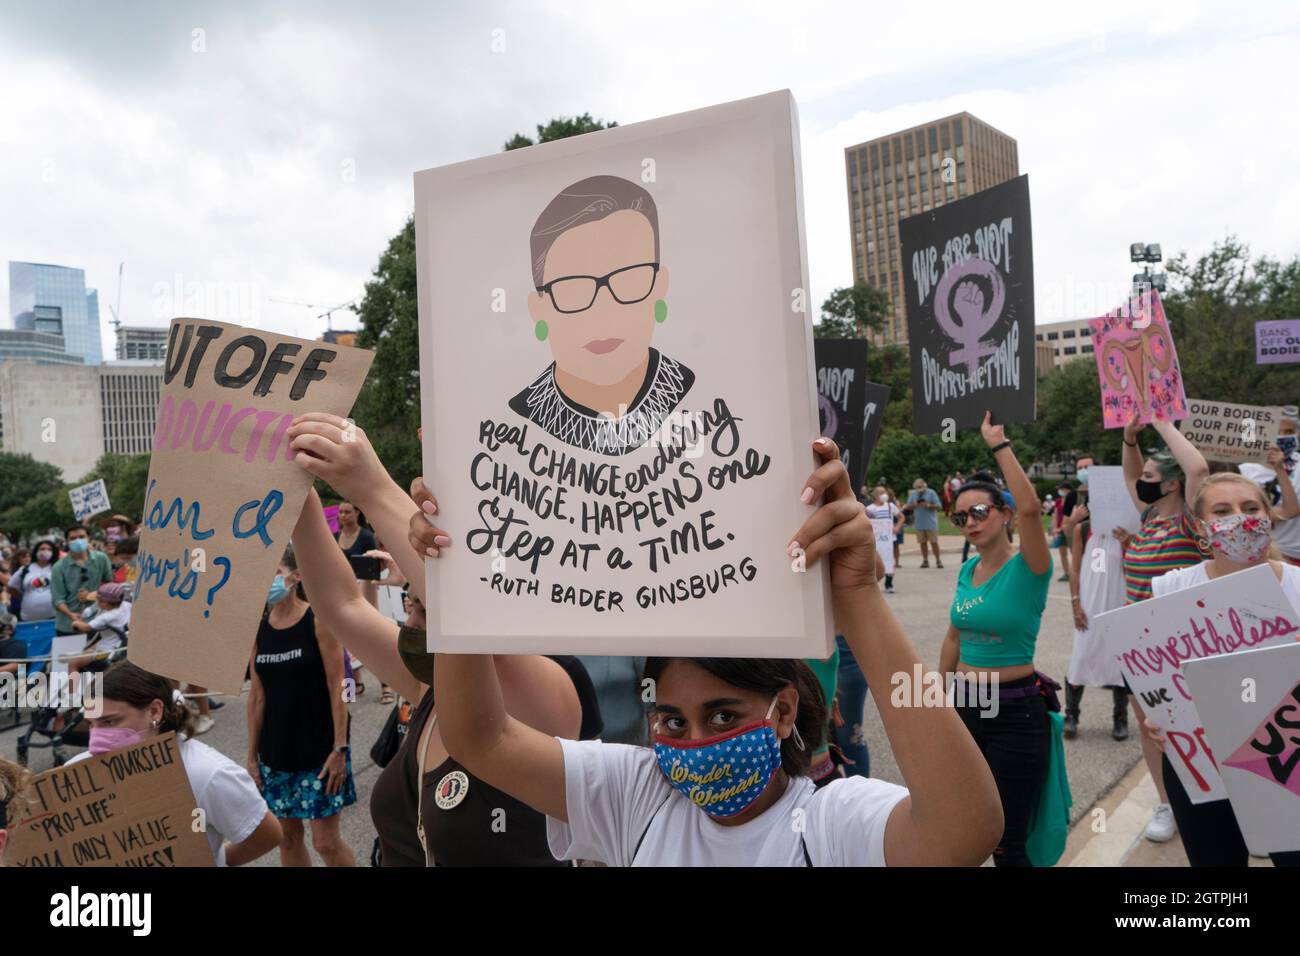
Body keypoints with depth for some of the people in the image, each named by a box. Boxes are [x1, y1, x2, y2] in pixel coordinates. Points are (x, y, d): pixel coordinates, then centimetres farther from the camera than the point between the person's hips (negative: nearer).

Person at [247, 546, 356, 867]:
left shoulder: (318, 622, -12)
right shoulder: (257, 628, 3)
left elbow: (337, 689, -12)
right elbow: (257, 694, 7)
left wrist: (339, 748, -15)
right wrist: (253, 753, 7)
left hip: (319, 746, -5)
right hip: (277, 748, 5)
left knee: (326, 841, -1)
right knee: (288, 835, 14)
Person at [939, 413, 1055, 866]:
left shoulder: (1026, 569, -14)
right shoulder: (966, 571, 5)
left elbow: (1030, 508, -34)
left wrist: (999, 445, -29)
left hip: (1016, 712, -6)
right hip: (966, 706, 7)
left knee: (1007, 843, 3)